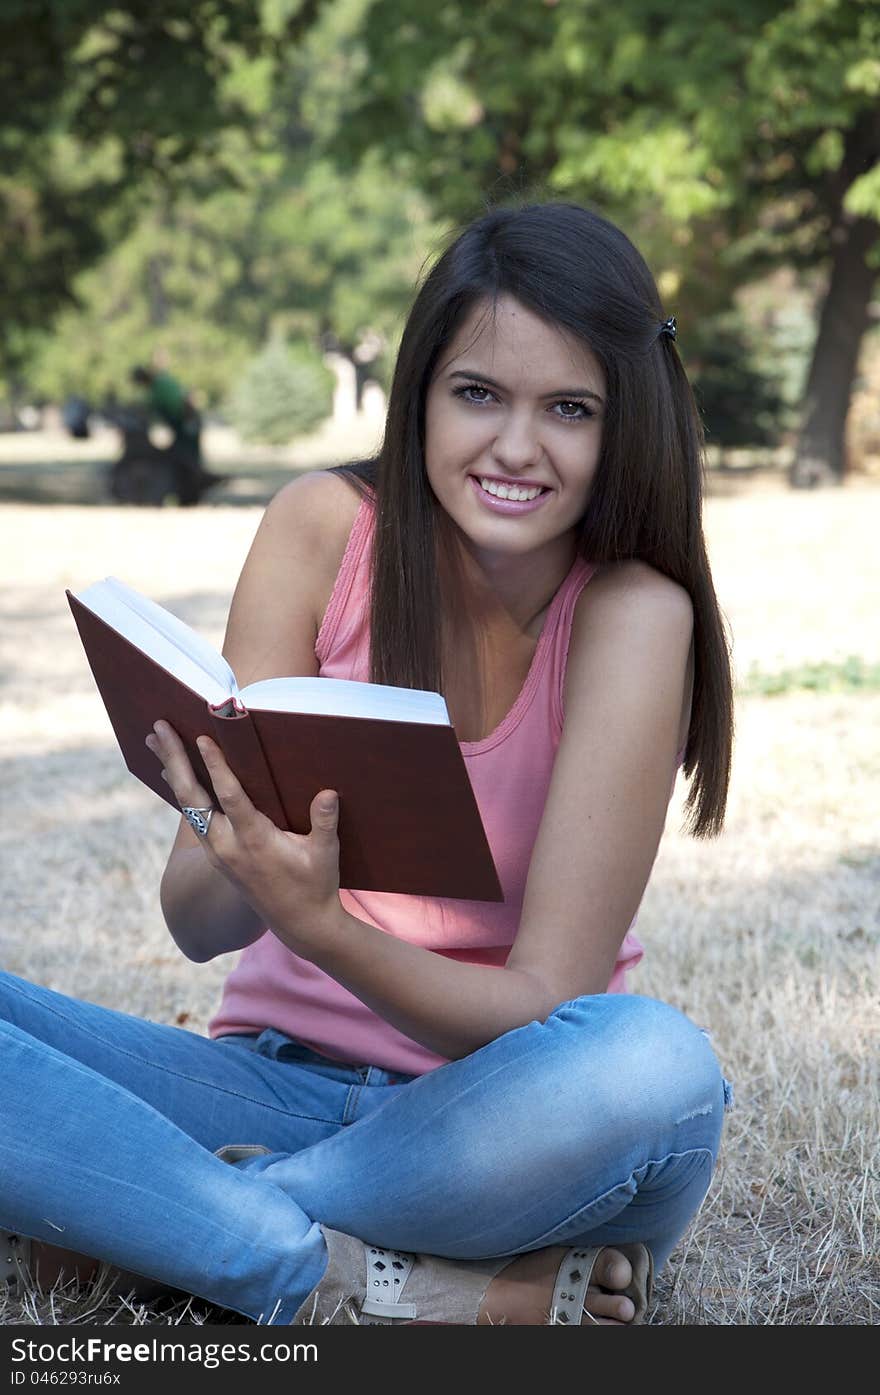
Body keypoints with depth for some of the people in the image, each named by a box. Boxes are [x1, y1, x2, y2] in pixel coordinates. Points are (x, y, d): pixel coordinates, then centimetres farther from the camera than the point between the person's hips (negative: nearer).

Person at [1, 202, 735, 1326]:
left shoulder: (634, 613, -13)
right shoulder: (325, 529, -7)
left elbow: (544, 1003, -17)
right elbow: (195, 921, -9)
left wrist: (318, 926, -35)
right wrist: (235, 857, -33)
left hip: (491, 1114, -1)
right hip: (280, 1081, 2)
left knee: (658, 1066, -36)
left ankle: (169, 1207, -19)